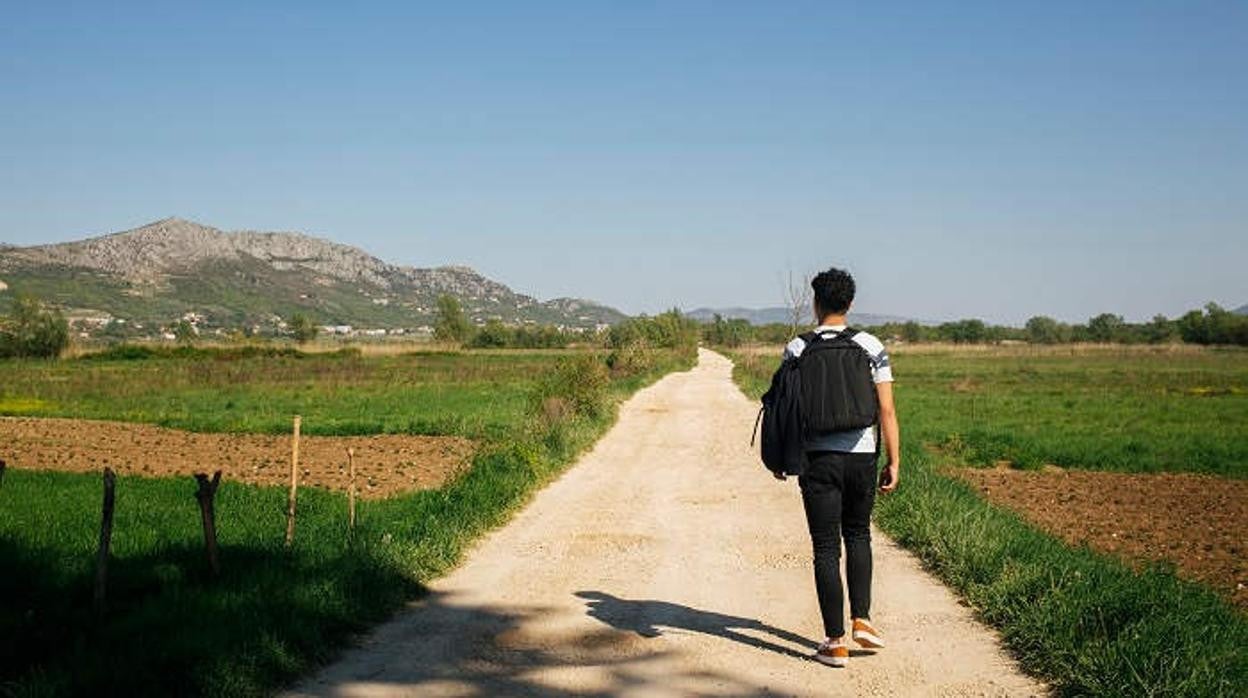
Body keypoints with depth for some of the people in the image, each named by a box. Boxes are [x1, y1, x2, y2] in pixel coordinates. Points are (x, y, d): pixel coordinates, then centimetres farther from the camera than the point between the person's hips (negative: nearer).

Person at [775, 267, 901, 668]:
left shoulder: (798, 350, -3)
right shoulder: (871, 347, 1)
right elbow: (887, 410, -1)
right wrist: (894, 461, 5)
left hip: (818, 458, -2)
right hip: (861, 455, 2)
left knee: (826, 548, 3)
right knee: (858, 534, 23)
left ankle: (836, 642, 5)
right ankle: (862, 619, 15)